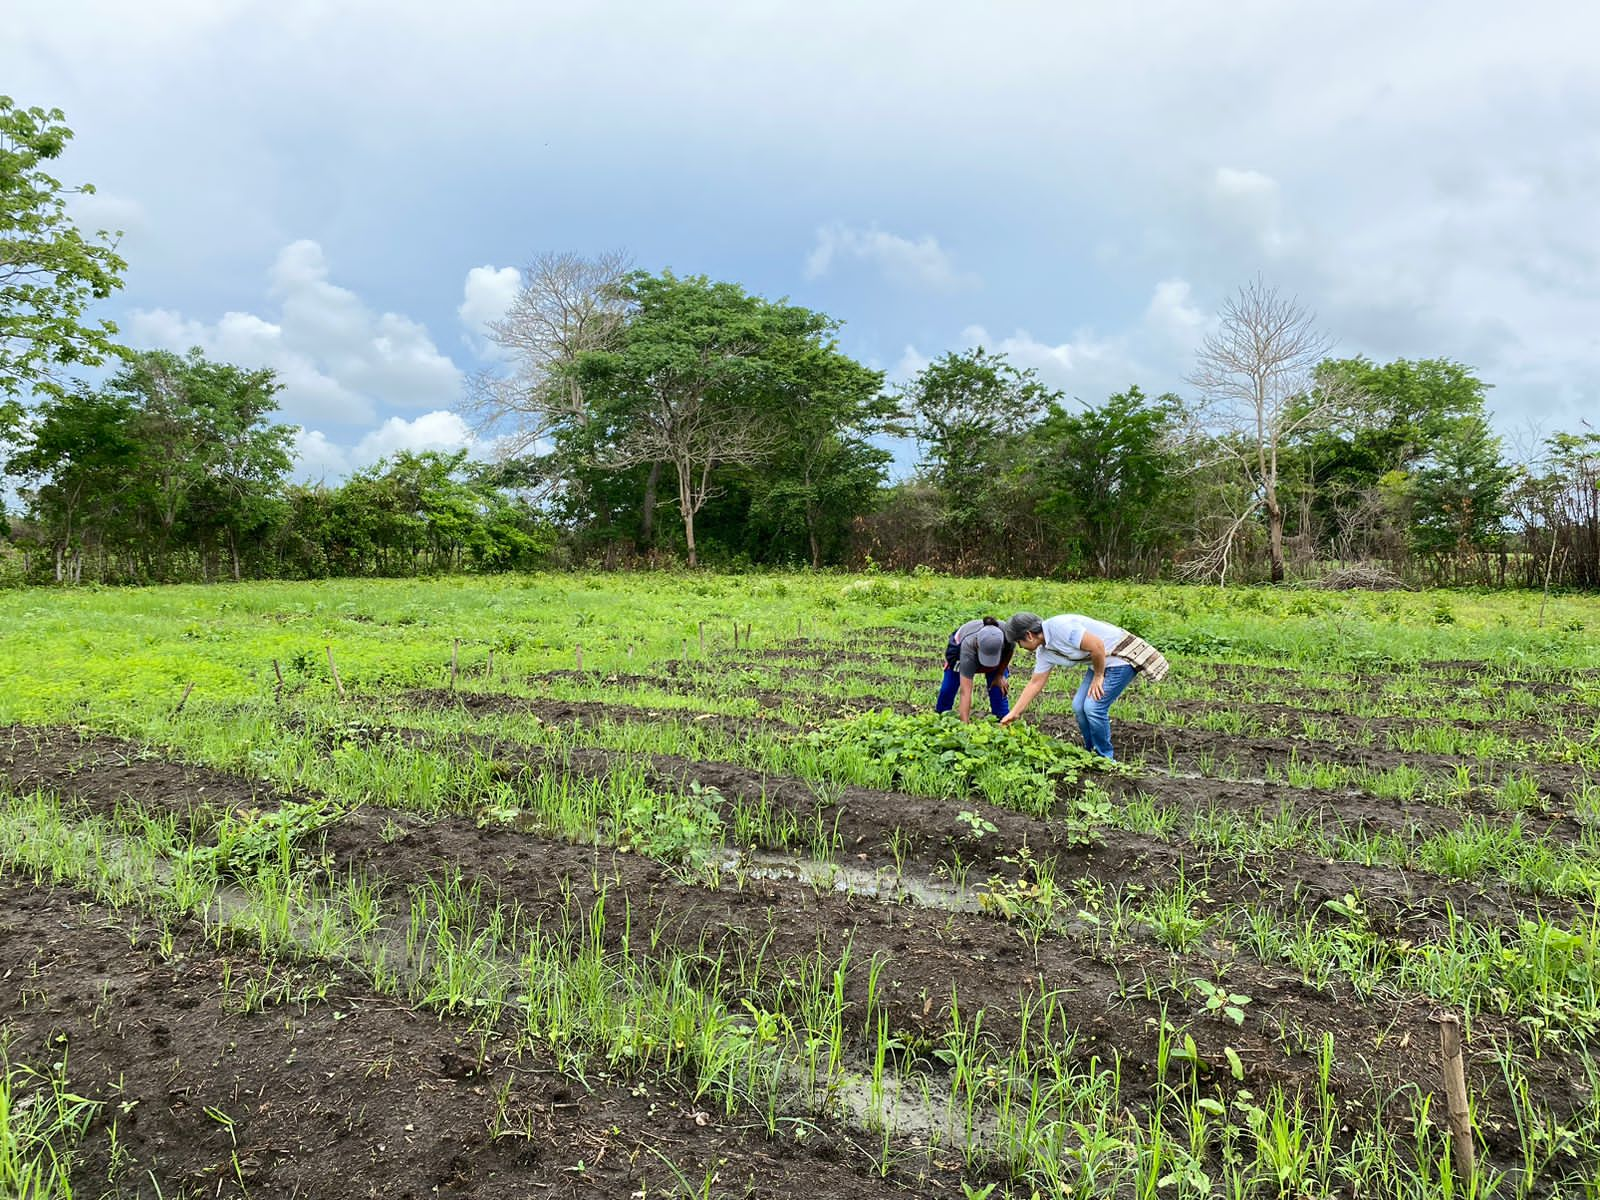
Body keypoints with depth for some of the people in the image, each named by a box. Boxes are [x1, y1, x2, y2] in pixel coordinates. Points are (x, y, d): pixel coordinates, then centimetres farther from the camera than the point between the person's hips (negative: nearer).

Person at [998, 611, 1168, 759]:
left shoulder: (1059, 627, -27)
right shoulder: (1043, 652, 3)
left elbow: (1097, 646, -28)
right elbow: (1035, 683, 12)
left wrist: (1098, 677, -15)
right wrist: (1014, 714, 14)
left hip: (1121, 657, -9)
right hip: (1101, 662, 9)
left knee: (1093, 707, -13)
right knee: (1079, 706, 4)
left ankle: (1105, 759, 4)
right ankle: (1091, 753, 21)